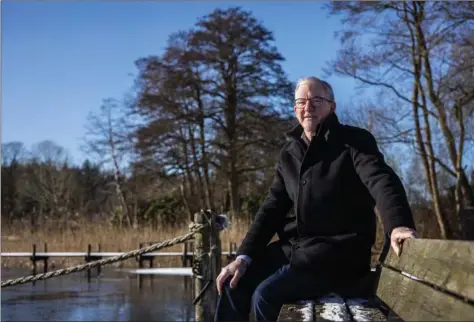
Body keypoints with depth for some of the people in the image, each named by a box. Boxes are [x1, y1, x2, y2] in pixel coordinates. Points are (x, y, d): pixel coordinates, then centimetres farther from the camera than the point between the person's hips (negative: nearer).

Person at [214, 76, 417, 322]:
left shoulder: (355, 141, -6)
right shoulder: (289, 153, 13)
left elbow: (382, 181, -23)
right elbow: (272, 208, 13)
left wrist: (398, 225, -45)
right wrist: (244, 256, -1)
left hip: (340, 251, -6)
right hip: (296, 246, 6)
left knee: (265, 294, -23)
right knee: (234, 282, -8)